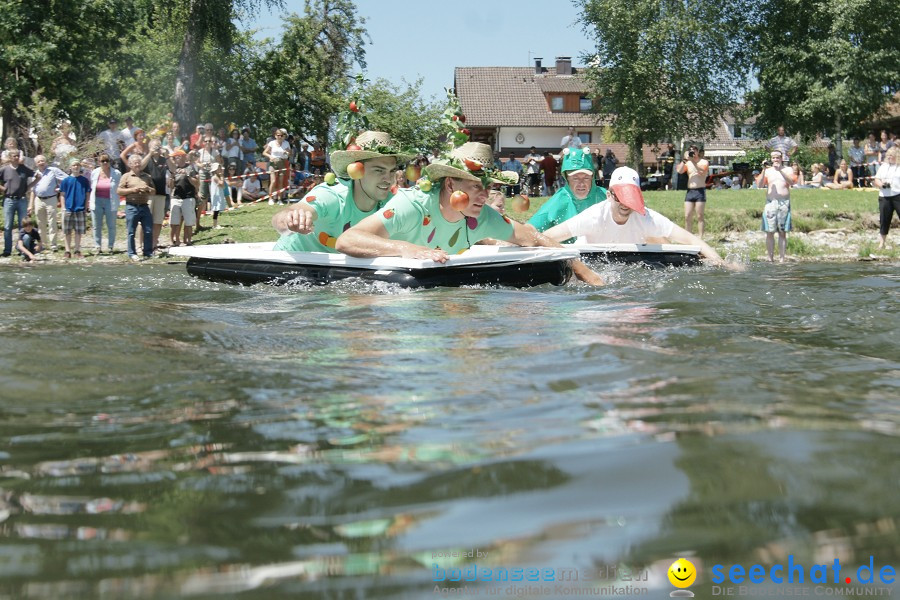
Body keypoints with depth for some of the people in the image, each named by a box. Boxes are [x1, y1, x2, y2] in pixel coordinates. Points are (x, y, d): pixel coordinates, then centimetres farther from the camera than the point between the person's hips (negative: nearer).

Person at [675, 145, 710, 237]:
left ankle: (700, 238, -4)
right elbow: (680, 171, -1)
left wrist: (693, 161, -17)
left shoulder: (704, 162, 3)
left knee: (700, 216, -5)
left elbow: (702, 172, -16)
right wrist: (684, 160, -10)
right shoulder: (688, 163, 14)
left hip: (700, 191, -4)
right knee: (687, 216, 0)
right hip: (689, 191, 4)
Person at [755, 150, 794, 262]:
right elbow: (759, 185, 1)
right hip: (770, 203, 1)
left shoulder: (787, 170, 11)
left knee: (782, 232, -2)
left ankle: (782, 258, -1)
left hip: (784, 203, -1)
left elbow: (792, 182, -9)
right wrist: (763, 170, -7)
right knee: (769, 232, -5)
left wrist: (780, 170, -17)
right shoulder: (767, 171, 13)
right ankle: (770, 258, -1)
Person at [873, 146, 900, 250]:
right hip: (884, 196, 4)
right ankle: (883, 240, 22)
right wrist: (881, 184, -5)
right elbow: (876, 180, 15)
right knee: (884, 218, 10)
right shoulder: (883, 166, 15)